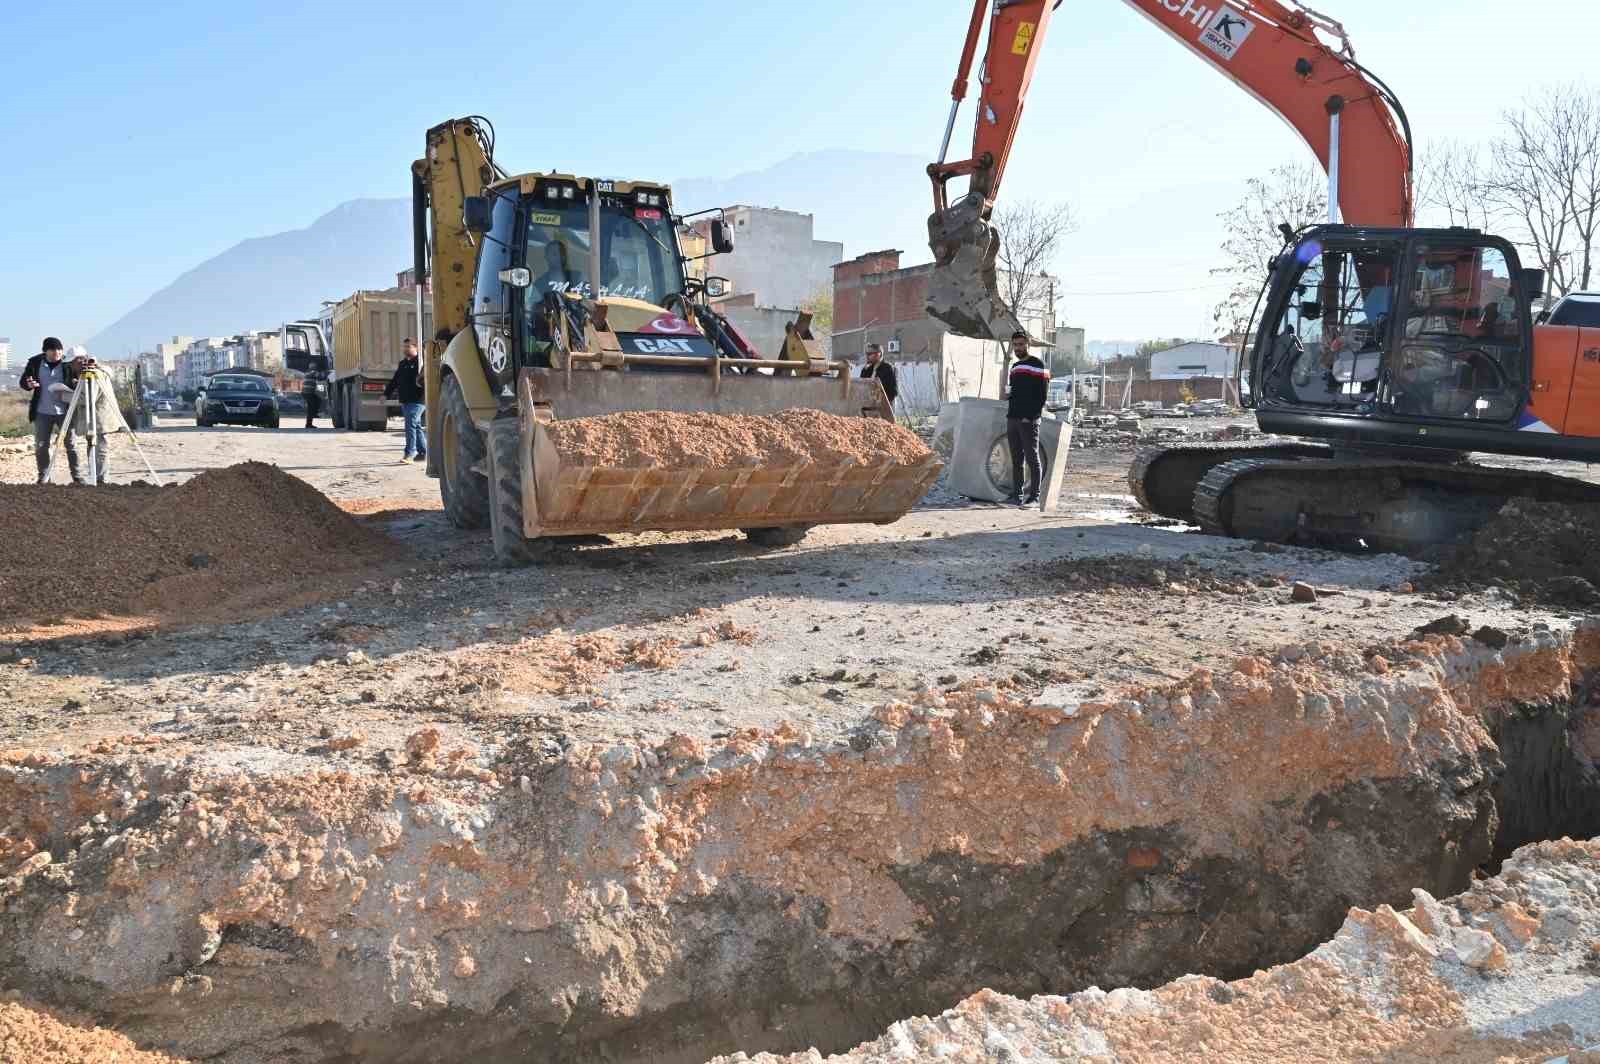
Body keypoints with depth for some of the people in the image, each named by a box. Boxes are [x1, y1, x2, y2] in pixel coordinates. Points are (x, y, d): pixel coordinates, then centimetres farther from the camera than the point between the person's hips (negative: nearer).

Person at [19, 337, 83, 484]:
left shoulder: (68, 363, -5)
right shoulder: (35, 362, 1)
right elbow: (23, 382, 8)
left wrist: (75, 384, -22)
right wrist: (29, 385, -16)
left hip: (65, 411, -2)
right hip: (42, 412, 2)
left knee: (71, 444, 0)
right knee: (41, 446, 6)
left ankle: (77, 476, 7)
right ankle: (43, 477, 17)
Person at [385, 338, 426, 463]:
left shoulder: (420, 362, -7)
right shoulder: (403, 363, 18)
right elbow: (394, 380, 25)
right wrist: (386, 394, 23)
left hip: (416, 400, -8)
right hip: (404, 400, 8)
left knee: (411, 425, -12)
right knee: (416, 426, 11)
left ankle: (410, 453, -10)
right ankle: (423, 452, 17)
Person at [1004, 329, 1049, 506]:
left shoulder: (1037, 365, -4)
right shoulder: (1014, 367, 20)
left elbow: (1042, 393, -11)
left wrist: (1032, 416, -17)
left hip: (1028, 420, -8)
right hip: (1012, 419, 8)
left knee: (1032, 458, -5)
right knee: (1016, 459, 9)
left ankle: (1034, 496, -4)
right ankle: (1016, 494, 13)